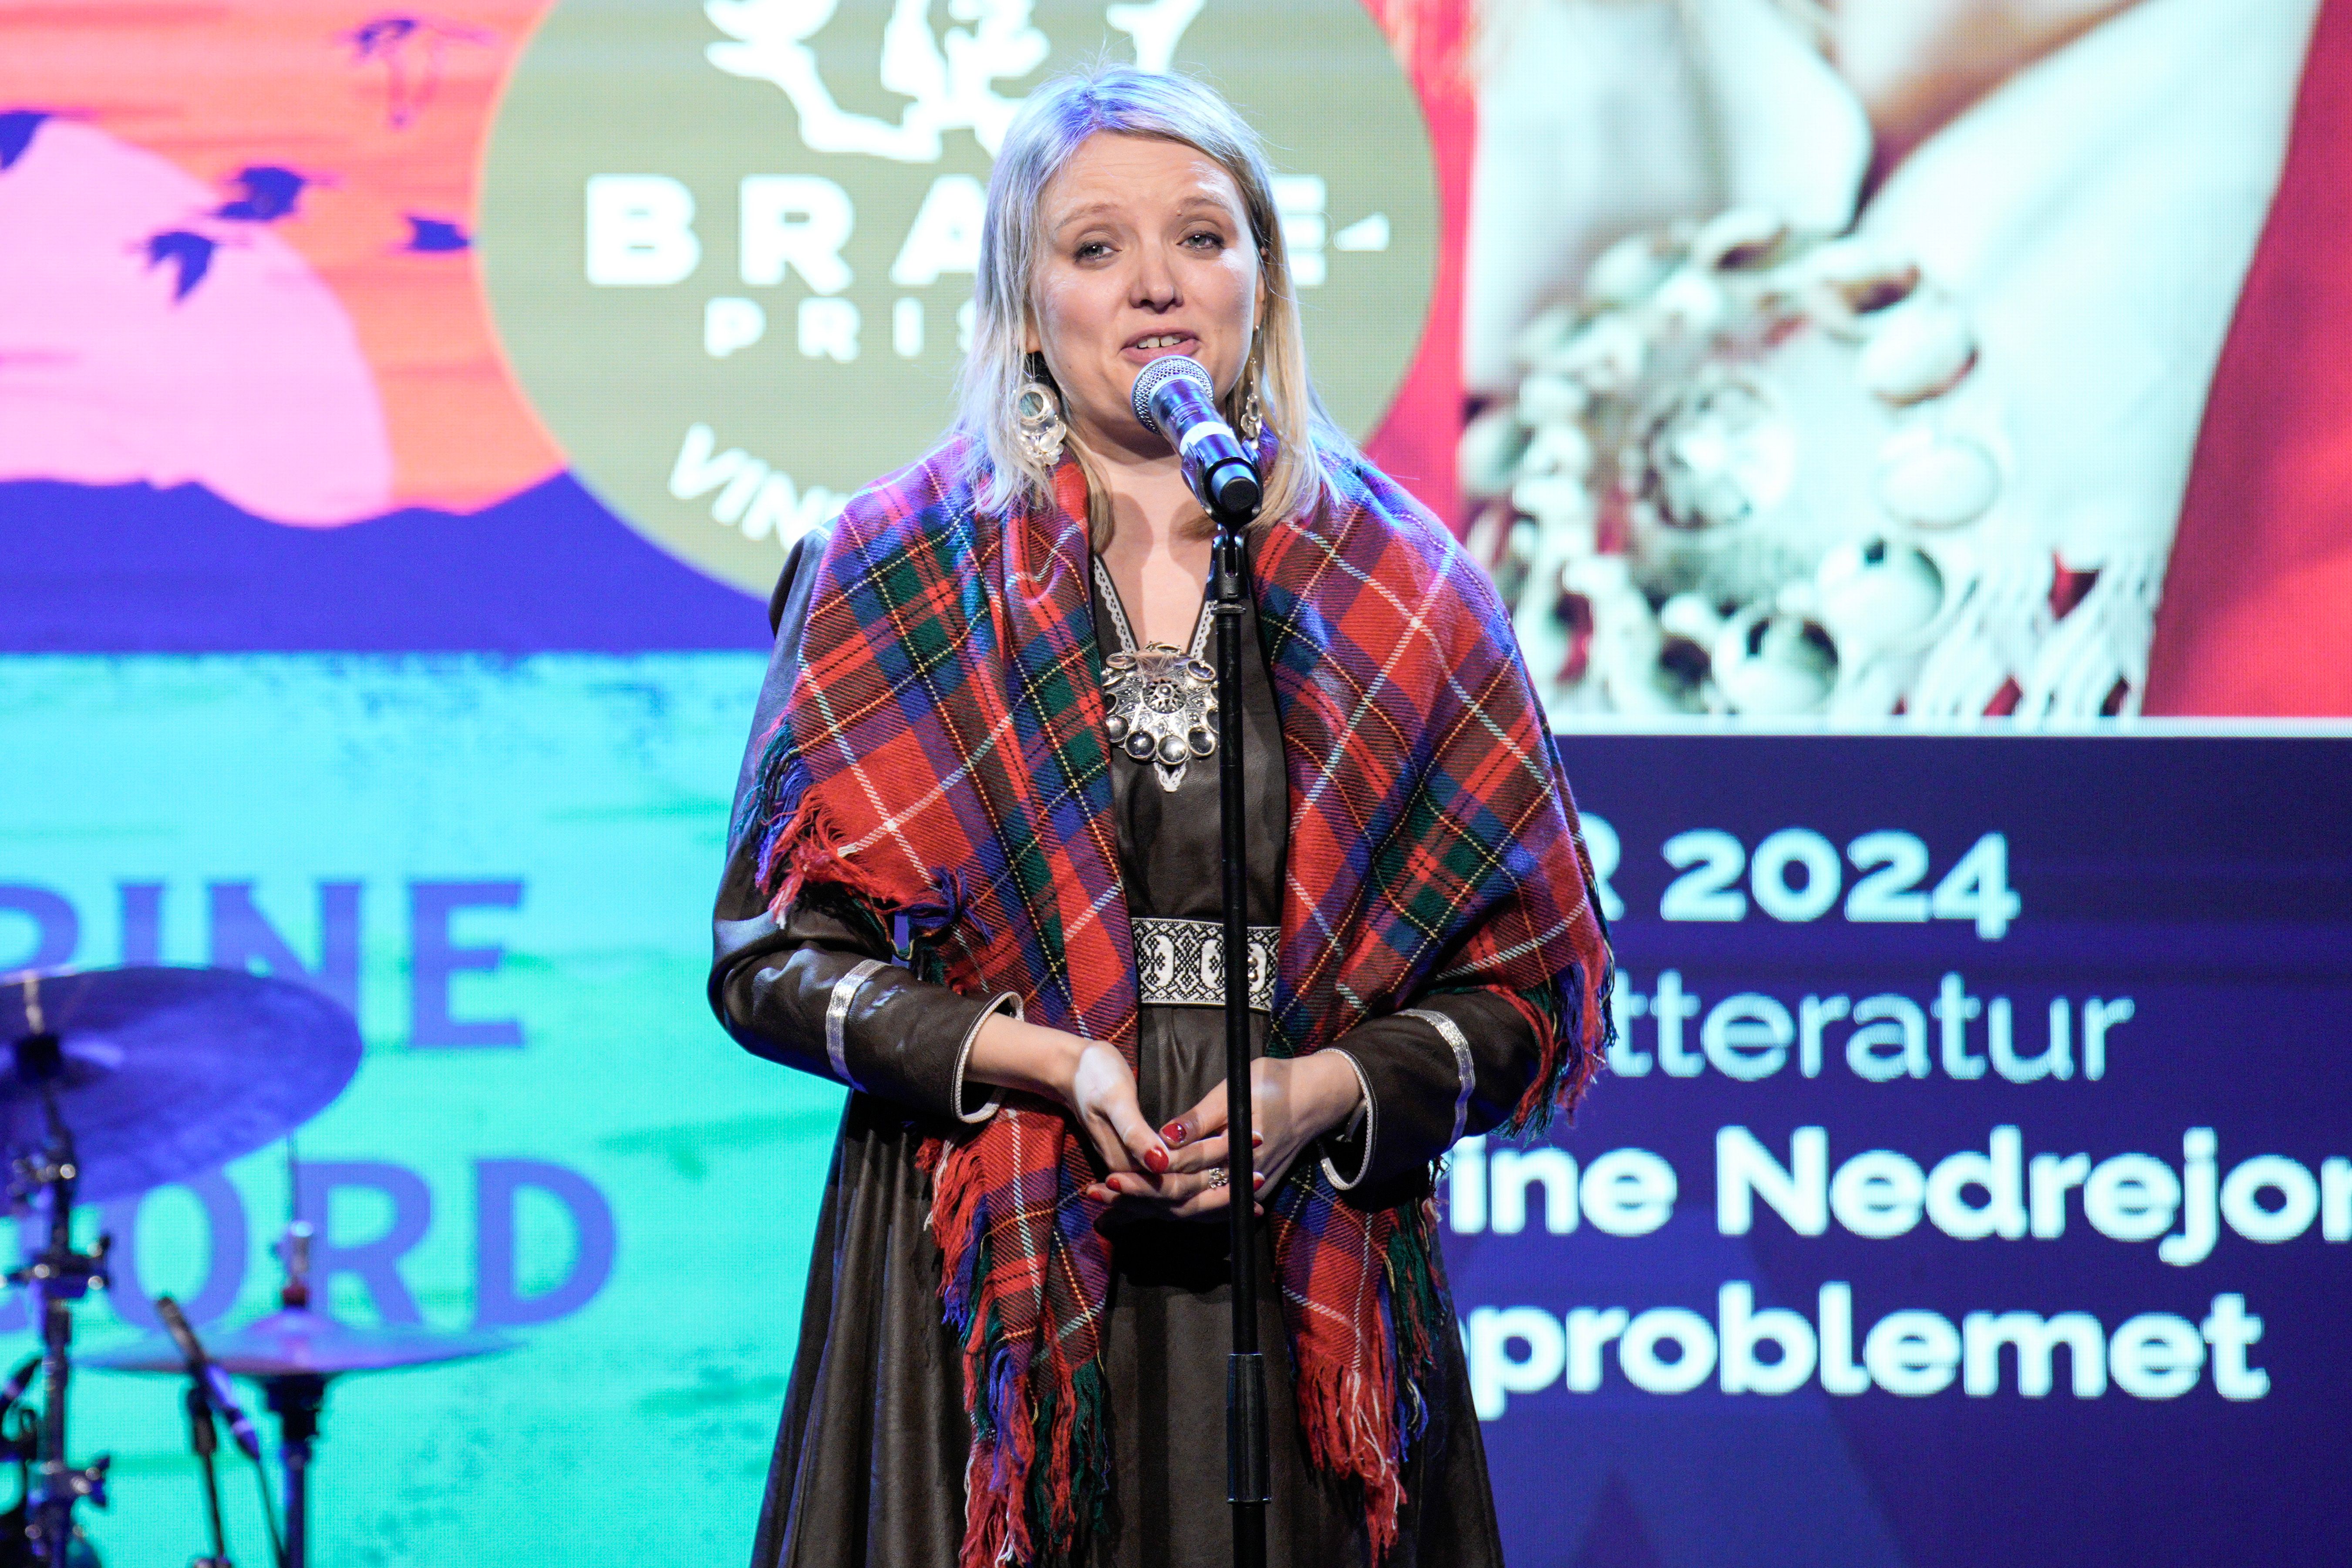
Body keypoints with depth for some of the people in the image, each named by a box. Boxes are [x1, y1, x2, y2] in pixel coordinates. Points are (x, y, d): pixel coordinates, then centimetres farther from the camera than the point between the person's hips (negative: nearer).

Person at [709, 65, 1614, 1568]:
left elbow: (1535, 978, 7)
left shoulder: (1406, 586, 6)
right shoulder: (891, 577, 4)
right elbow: (773, 951, 1)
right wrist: (1043, 1059, -12)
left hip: (1310, 1306, 1)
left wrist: (1322, 1092, -11)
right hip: (994, 1295, -1)